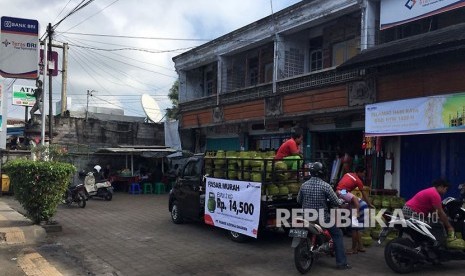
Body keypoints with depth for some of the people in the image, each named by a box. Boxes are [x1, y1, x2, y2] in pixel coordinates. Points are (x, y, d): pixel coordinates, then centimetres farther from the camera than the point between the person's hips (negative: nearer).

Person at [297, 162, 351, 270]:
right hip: (322, 218, -5)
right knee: (337, 235, 10)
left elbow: (299, 200, 13)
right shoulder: (325, 186, -14)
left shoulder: (304, 185, 0)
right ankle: (341, 262, 5)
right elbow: (336, 202, -10)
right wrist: (342, 200, 13)